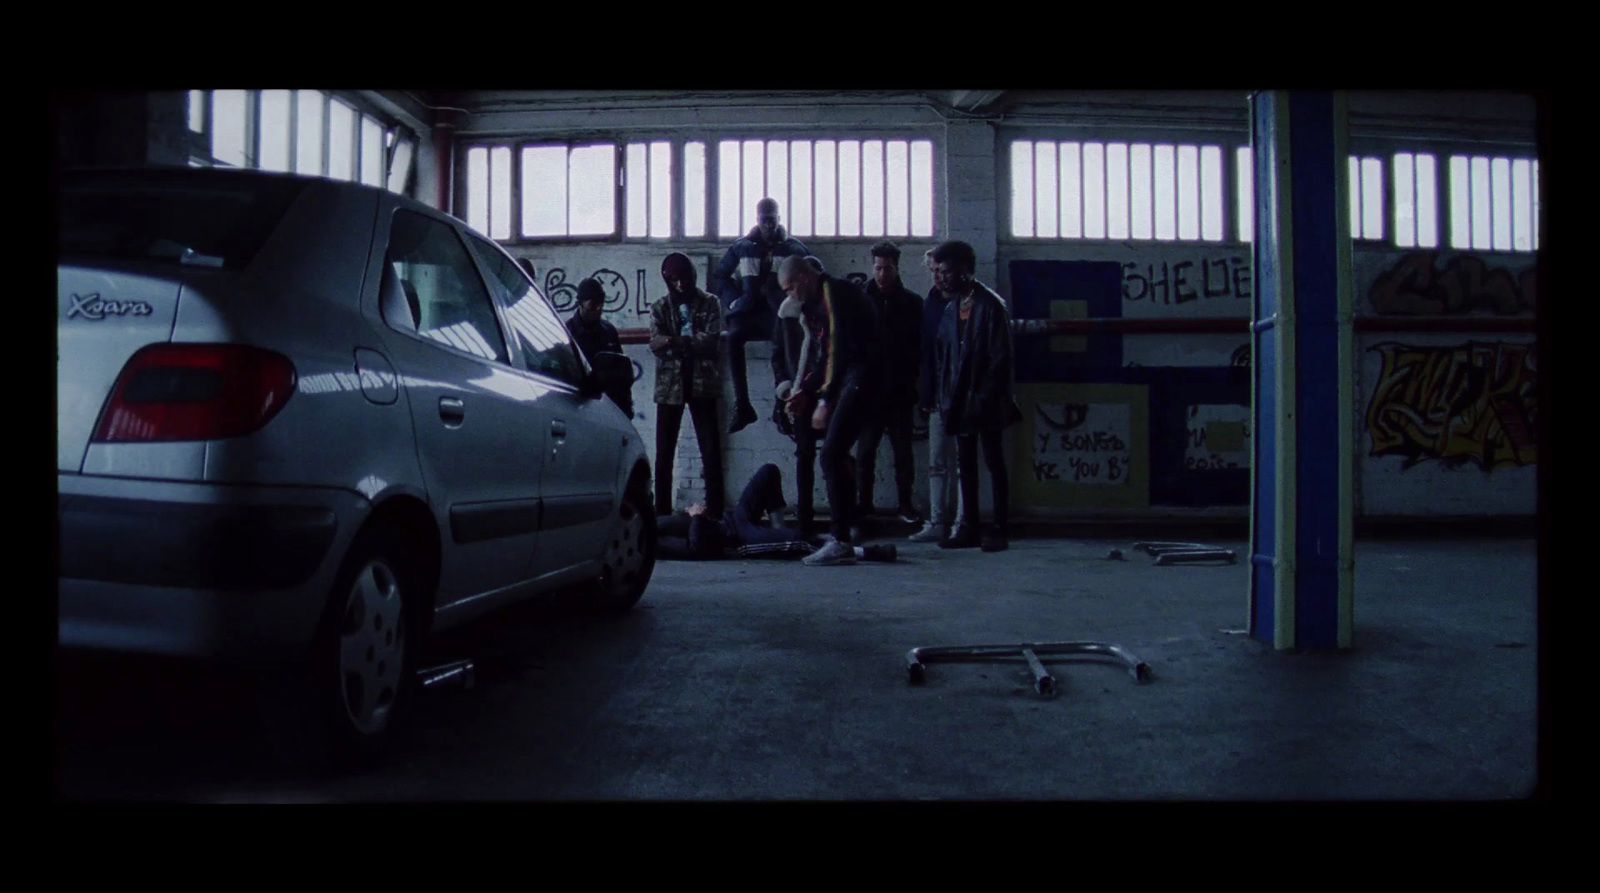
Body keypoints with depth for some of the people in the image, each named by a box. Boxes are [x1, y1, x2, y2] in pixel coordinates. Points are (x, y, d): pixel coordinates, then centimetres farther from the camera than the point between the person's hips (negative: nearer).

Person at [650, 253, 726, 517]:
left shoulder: (709, 303, 6)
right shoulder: (659, 307, 10)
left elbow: (711, 339, -9)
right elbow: (655, 343, -5)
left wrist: (674, 341, -20)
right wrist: (693, 342, -22)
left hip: (702, 383, -1)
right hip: (669, 384, 1)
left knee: (711, 450, -1)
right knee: (664, 452, 3)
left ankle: (715, 510, 2)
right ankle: (662, 511, 9)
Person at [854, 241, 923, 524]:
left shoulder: (912, 303, 3)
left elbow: (921, 348, 1)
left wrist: (914, 382, -10)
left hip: (900, 392, 0)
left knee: (903, 452, 7)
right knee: (865, 451, 5)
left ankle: (905, 503, 15)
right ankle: (864, 503, 14)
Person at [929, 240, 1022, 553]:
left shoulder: (991, 305, -9)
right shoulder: (951, 308, 12)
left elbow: (1001, 357, -12)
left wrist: (986, 397, -16)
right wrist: (944, 394, 6)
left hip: (985, 402, -6)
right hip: (959, 402, 6)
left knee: (994, 462, 0)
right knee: (966, 465, 9)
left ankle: (999, 529, 4)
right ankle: (968, 528, 14)